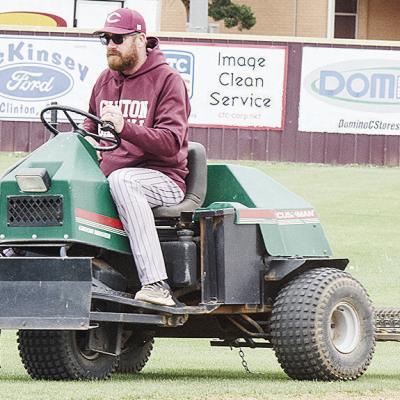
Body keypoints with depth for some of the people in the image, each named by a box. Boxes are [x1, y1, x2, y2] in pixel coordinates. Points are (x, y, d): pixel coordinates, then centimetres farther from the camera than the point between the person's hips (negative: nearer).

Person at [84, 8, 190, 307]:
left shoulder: (167, 80, -4)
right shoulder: (105, 81, 16)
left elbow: (171, 142, -15)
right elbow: (91, 128, 29)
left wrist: (125, 127, -30)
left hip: (164, 178, -6)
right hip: (108, 177, 6)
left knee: (121, 179, -39)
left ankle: (156, 284, -46)